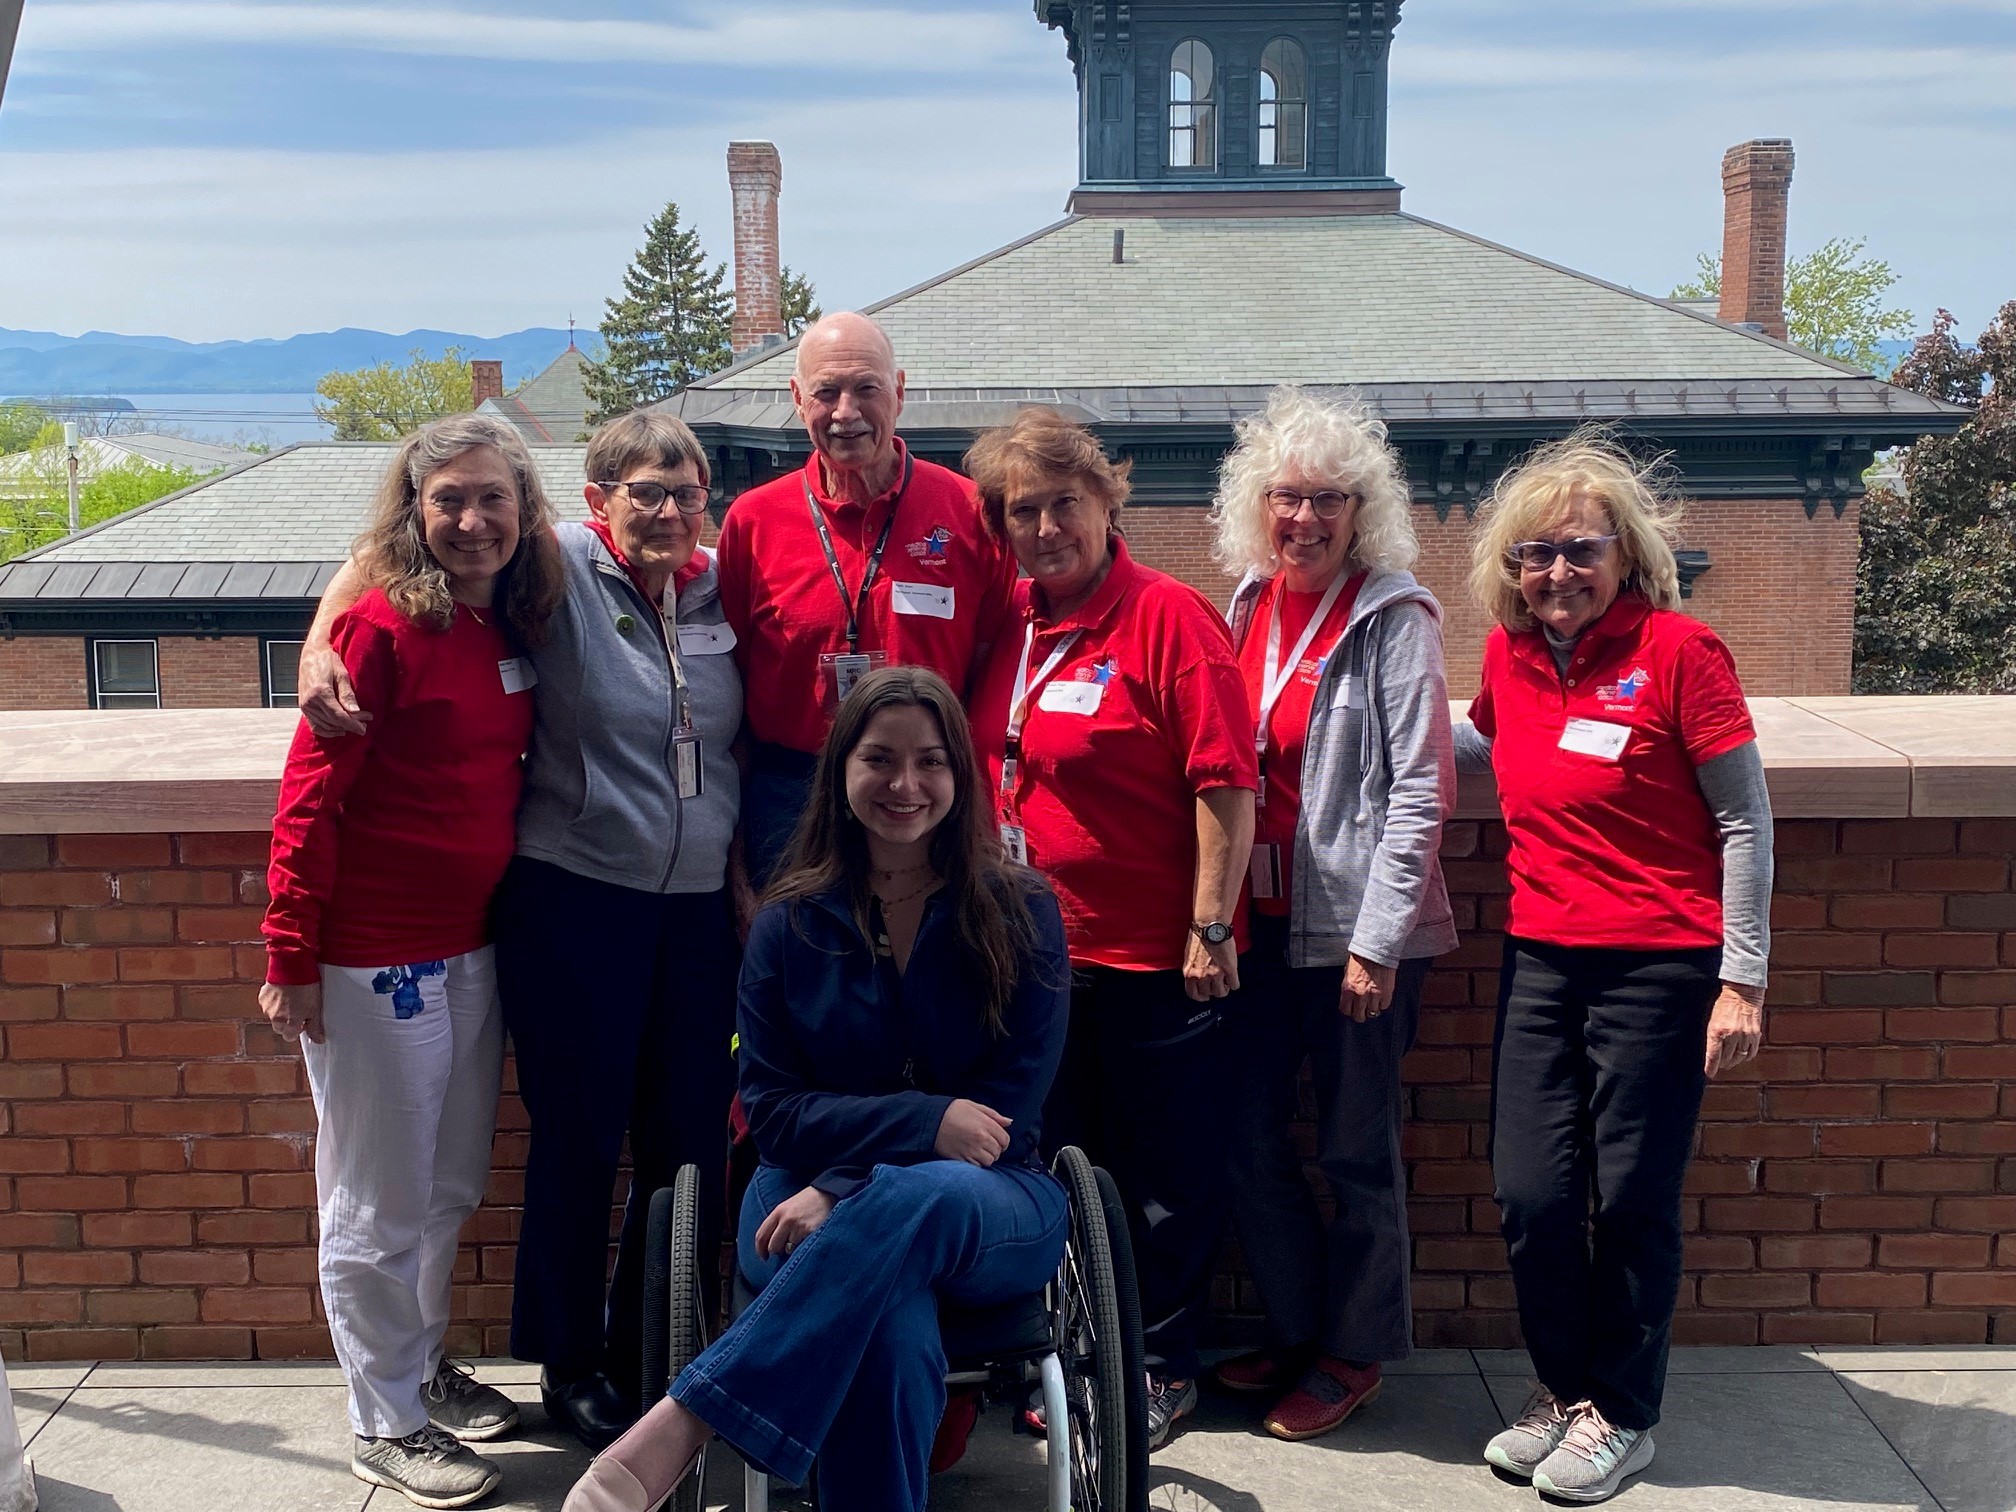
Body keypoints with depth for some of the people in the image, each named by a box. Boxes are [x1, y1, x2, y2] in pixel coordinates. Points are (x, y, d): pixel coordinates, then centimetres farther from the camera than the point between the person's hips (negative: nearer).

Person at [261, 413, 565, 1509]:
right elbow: (310, 798, -16)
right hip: (373, 957, -7)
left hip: (469, 947, 8)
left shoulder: (511, 627, 5)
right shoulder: (382, 622, -16)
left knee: (452, 1186, 20)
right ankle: (385, 1423, 22)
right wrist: (290, 958, -16)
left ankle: (421, 1364, 40)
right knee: (380, 1201, 7)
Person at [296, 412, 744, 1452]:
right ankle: (570, 1366, 27)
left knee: (693, 1139, 11)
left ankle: (649, 1353, 31)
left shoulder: (722, 588, 7)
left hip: (700, 907, 5)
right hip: (574, 901, -4)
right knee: (580, 1139, 8)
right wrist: (319, 645, -19)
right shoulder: (559, 568, -7)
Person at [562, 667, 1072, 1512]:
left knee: (923, 1197, -39)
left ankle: (672, 1438, -40)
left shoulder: (1020, 913, 1)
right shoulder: (790, 923, 5)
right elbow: (771, 1109, 1)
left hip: (988, 1211, 0)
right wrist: (924, 1122, -17)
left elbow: (1010, 1112, -4)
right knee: (891, 1328, -38)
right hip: (809, 1195, 0)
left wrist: (845, 1193, -18)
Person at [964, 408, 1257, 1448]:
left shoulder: (1168, 618, -14)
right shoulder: (1009, 624, 5)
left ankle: (1163, 1366, 26)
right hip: (1037, 945, 6)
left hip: (1154, 955, -6)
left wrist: (1211, 927, -18)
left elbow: (1227, 783, -17)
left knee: (1168, 1176, 9)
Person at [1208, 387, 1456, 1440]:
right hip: (1264, 921, 6)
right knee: (1249, 1138, 13)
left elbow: (1418, 791, -13)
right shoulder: (1249, 608, 8)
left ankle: (1356, 1352, 25)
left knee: (1355, 1150, 6)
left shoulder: (1393, 619, -10)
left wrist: (1376, 942, -16)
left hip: (1356, 930, -6)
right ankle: (1295, 1331, 32)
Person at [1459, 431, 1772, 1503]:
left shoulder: (1678, 651, -12)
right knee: (1530, 1193, 5)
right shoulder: (1509, 655, 4)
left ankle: (1621, 1414, 24)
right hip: (1540, 960, 5)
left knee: (1631, 1201, 5)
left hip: (1659, 964, -5)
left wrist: (1743, 980, -10)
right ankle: (1564, 1388, 28)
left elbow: (1745, 825, -8)